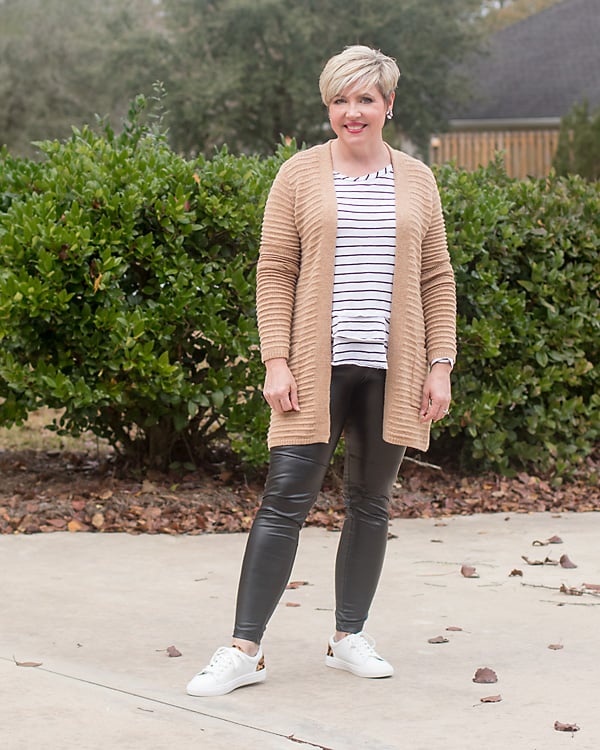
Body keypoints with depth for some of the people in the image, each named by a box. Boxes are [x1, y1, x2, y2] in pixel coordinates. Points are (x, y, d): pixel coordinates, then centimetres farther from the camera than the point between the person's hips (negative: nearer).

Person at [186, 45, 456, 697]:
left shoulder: (416, 180, 10)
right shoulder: (300, 176, 3)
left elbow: (436, 279, 11)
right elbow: (274, 274, 0)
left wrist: (440, 365, 4)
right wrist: (276, 362, -8)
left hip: (391, 371, 3)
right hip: (317, 367, -3)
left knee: (370, 504, 10)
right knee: (285, 499, -7)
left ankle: (349, 638, 22)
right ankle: (244, 650, -5)